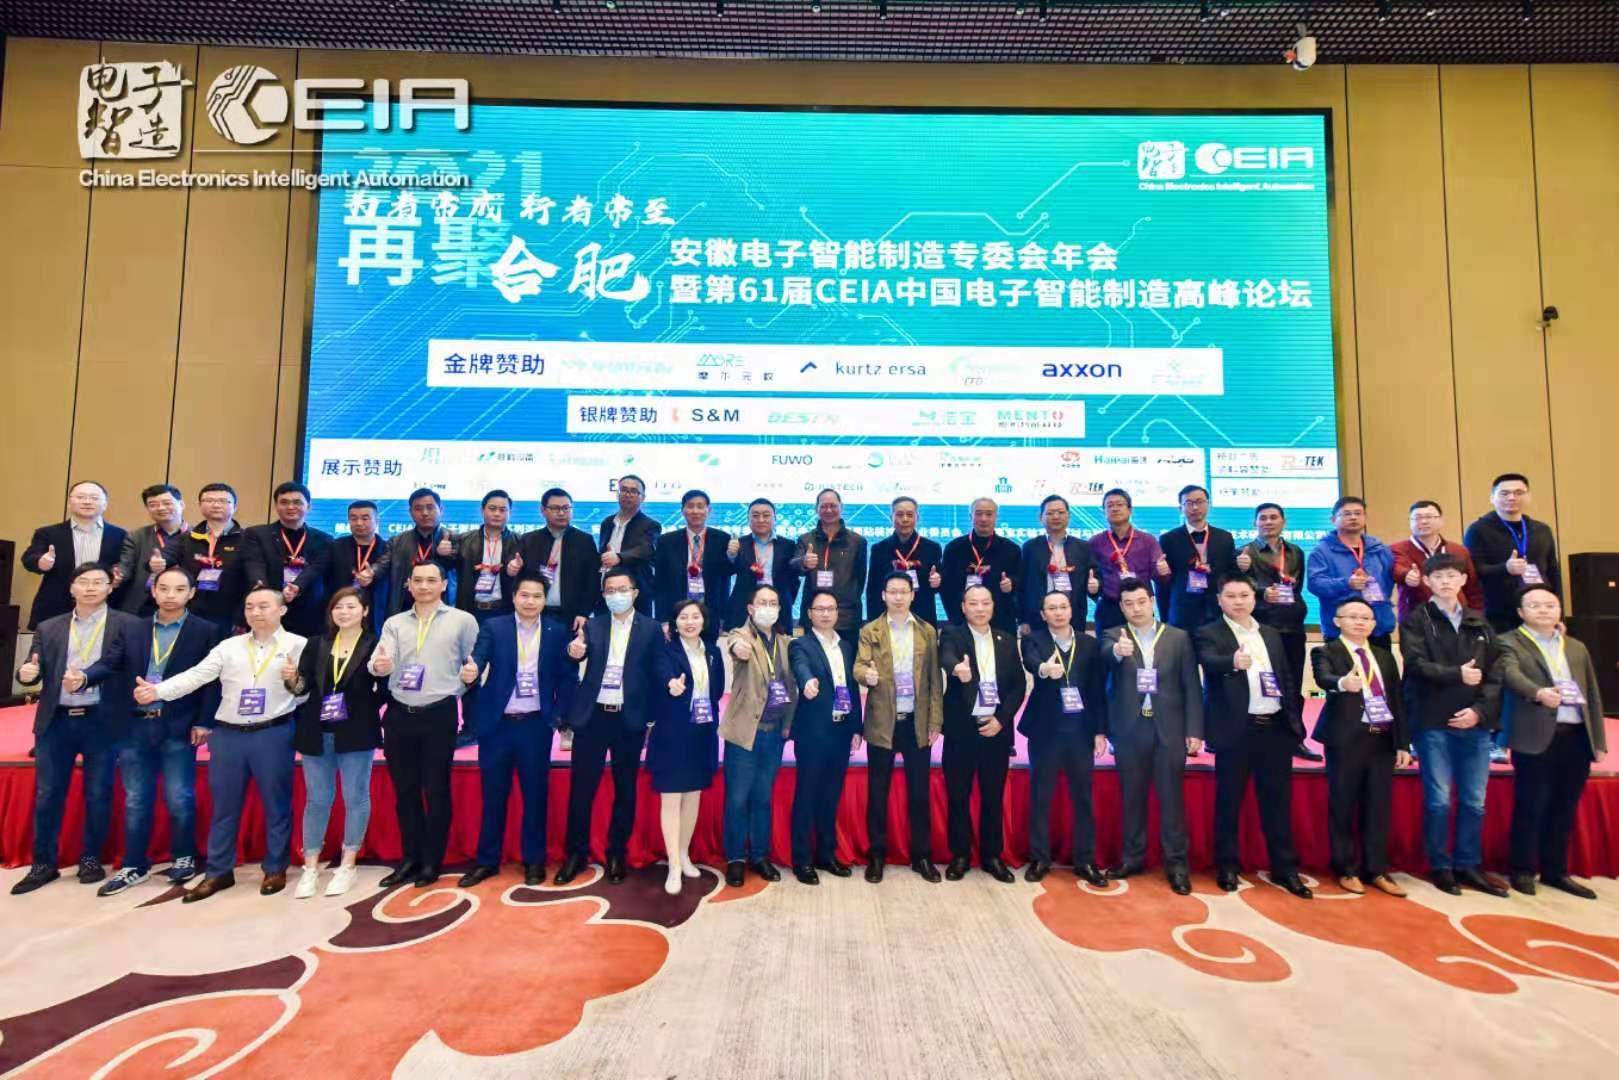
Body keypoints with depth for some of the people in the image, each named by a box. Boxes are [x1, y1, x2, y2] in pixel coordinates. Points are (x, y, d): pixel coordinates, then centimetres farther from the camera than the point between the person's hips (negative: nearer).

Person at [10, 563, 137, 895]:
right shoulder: (48, 628, 11)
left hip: (102, 721, -3)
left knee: (98, 795, 6)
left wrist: (86, 678, -23)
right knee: (47, 795, 9)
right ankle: (43, 863, 22)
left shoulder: (128, 624, -1)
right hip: (56, 721, 3)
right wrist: (27, 673, -16)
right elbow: (36, 668, 5)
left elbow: (132, 668, -12)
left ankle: (90, 859, 21)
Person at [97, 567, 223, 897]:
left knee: (179, 798, 3)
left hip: (179, 728, -3)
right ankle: (135, 865, 23)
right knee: (135, 800, 11)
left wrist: (203, 723, -11)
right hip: (136, 725, 4)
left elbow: (212, 681, -5)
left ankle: (184, 858, 21)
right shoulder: (134, 628, 9)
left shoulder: (206, 631, -2)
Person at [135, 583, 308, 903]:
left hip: (273, 734, -3)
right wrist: (157, 690, -15)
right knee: (224, 805, 12)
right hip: (228, 734, 4)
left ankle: (276, 869, 19)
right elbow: (196, 676, 0)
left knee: (276, 803, 5)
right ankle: (218, 871, 25)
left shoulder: (298, 645, -1)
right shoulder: (228, 646, 9)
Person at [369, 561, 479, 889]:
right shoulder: (394, 623, 8)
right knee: (404, 790, 12)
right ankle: (410, 858, 25)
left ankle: (432, 862, 17)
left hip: (439, 714, -3)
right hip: (399, 714, 3)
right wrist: (379, 666, -28)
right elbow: (379, 662, -6)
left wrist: (457, 690, -4)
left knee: (436, 789, 5)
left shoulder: (463, 620, -1)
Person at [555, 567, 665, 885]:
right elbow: (580, 658, -6)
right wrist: (573, 653, -29)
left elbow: (658, 666, -5)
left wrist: (670, 682, -26)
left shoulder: (651, 628, 2)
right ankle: (576, 853, 22)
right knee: (581, 786, 7)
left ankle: (617, 854, 24)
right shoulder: (592, 626, 7)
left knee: (625, 788, 10)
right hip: (592, 716, 1)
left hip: (629, 719, -1)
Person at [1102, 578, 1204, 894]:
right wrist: (1118, 650, -45)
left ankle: (1176, 863, 15)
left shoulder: (1179, 637, 4)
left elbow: (1191, 687, 2)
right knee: (1131, 797, 10)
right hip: (1129, 730, 1)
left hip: (1169, 729, -1)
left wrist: (1194, 731, -3)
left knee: (1172, 797, 4)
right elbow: (1106, 653, -21)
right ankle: (1133, 857, 23)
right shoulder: (1113, 636, 3)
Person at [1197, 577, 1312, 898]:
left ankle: (1284, 868, 23)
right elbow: (1209, 662, -23)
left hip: (1276, 727, 5)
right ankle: (1228, 867, 17)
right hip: (1237, 729, -4)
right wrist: (1233, 661, -44)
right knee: (1229, 801, 5)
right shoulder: (1209, 634, -3)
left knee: (1278, 800, 11)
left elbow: (1286, 678, 16)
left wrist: (1295, 720, 8)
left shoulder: (1271, 634, 15)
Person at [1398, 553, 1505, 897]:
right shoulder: (1415, 620, 2)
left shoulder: (1479, 623, 12)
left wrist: (1481, 710, -6)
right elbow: (1416, 665, -11)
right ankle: (1440, 866, 13)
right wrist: (1457, 674, -19)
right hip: (1433, 723, -3)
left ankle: (1469, 865, 22)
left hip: (1475, 723, 4)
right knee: (1438, 800, 0)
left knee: (1475, 801, 8)